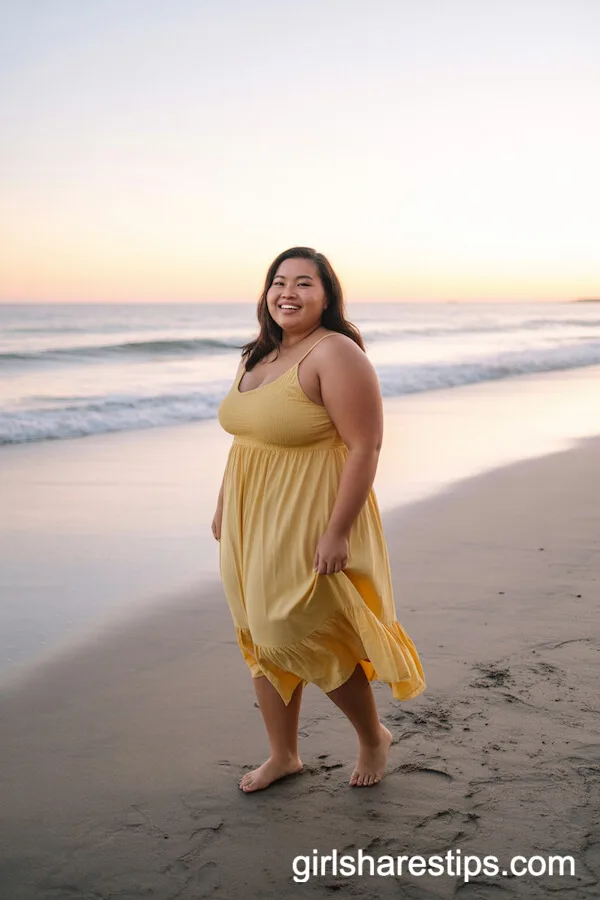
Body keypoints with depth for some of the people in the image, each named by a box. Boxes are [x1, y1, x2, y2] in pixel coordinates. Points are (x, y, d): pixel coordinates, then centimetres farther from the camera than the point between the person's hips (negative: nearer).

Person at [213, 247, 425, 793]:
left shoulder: (336, 355, -17)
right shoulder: (256, 356, 10)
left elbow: (365, 447, -20)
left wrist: (338, 532, -23)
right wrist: (224, 505, 18)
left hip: (308, 523, -8)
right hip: (252, 522, 8)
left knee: (309, 637, 0)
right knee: (262, 638, 13)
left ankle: (374, 737, 25)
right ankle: (284, 755, 29)